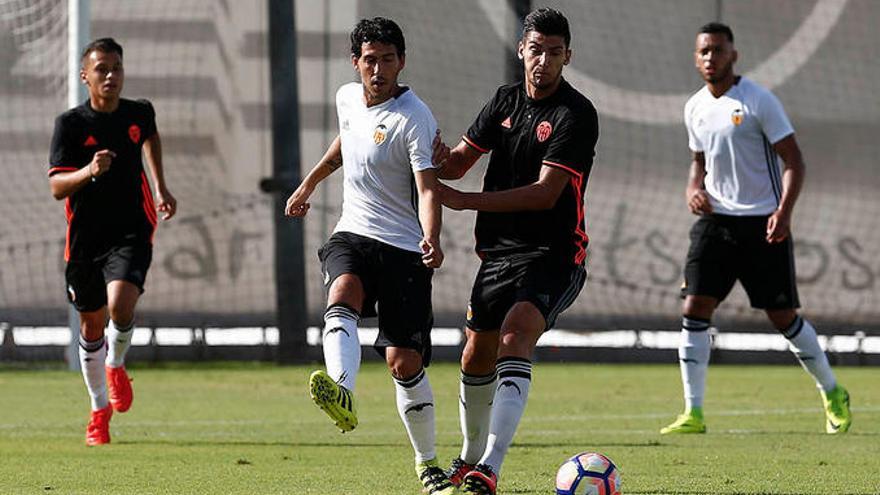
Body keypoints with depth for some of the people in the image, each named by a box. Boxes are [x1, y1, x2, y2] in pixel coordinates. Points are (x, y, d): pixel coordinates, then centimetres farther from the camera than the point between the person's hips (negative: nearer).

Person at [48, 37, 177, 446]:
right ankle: (100, 408, 32)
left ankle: (116, 365, 9)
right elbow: (56, 186, -14)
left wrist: (161, 188, 26)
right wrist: (89, 171, -32)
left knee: (121, 306, -24)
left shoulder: (139, 113, 0)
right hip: (85, 237, 0)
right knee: (92, 326, 11)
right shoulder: (71, 123, -8)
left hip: (131, 232, 0)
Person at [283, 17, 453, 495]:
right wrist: (308, 184, 38)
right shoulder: (347, 97, 7)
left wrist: (432, 241, -37)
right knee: (343, 294, -32)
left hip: (403, 247, -4)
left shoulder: (414, 117, -12)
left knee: (405, 362, -6)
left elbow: (427, 188, -20)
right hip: (353, 235, 4)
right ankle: (342, 394, -57)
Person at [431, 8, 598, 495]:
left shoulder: (576, 114, -13)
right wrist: (442, 159, -16)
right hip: (499, 250, 7)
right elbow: (461, 160, 10)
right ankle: (472, 455, 38)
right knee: (477, 355, 14)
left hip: (553, 254, -7)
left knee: (515, 337, -26)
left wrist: (463, 200, -24)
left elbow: (546, 193, -21)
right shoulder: (504, 101, 8)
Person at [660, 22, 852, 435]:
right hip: (715, 219, 5)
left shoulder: (758, 101, -10)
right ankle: (693, 413, -7)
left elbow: (793, 161, -10)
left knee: (782, 315, 1)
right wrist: (694, 187, 2)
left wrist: (784, 212, -23)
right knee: (695, 307, -9)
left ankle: (832, 394, 22)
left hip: (762, 224, -5)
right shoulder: (695, 108, 9)